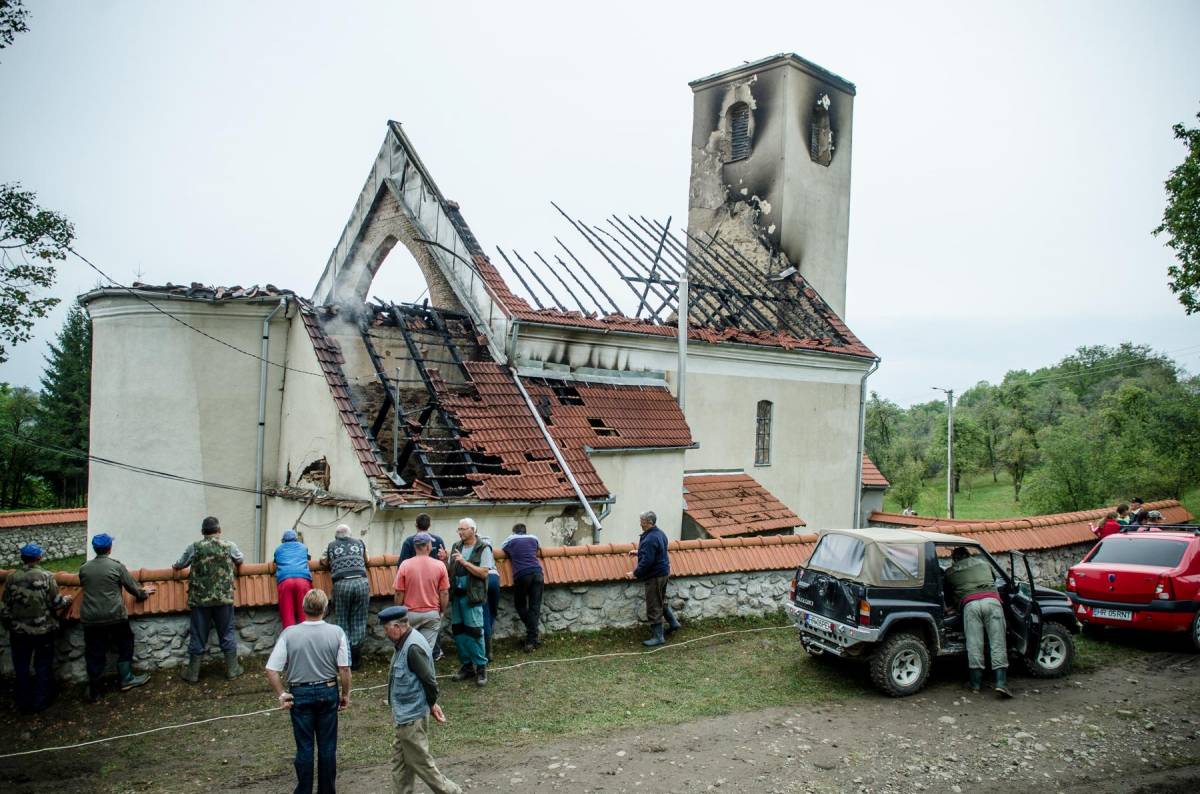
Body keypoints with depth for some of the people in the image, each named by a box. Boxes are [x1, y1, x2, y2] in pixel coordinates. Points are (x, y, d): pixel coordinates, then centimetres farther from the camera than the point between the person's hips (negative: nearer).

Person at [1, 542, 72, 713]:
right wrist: (66, 600, 12)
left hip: (19, 631, 2)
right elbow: (56, 603, -9)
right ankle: (41, 702, 19)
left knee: (21, 667, 15)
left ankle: (24, 703, 23)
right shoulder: (46, 576, -13)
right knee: (43, 666, 13)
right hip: (43, 630, -2)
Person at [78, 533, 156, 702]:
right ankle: (126, 680, 23)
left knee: (94, 654, 9)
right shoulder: (117, 566, -8)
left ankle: (94, 692, 15)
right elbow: (131, 586, 0)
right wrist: (143, 593, 21)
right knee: (125, 645, 18)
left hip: (90, 619, 3)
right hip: (115, 617, -3)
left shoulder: (84, 568, 2)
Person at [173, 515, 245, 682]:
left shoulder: (194, 547, -1)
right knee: (227, 632, 10)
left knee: (198, 635, 8)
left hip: (200, 599, 0)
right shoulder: (229, 546, 2)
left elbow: (178, 566, 12)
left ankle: (193, 672, 17)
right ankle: (232, 668, 15)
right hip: (224, 597, 0)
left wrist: (175, 566, 35)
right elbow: (240, 560, 21)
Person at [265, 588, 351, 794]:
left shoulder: (289, 634, -12)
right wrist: (345, 694, 4)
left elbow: (271, 671, -13)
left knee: (304, 747, 11)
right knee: (327, 746, 12)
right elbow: (344, 669, -9)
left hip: (300, 694, -1)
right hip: (328, 692, 1)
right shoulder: (336, 632, -12)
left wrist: (281, 695, -2)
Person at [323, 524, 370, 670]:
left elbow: (327, 565, 29)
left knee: (342, 621, 10)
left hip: (341, 584, -1)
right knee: (358, 621, 7)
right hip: (361, 582, 1)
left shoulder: (331, 545, 18)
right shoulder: (359, 543, 22)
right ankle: (355, 659, 9)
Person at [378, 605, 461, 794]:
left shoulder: (413, 647, -26)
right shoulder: (405, 642, 5)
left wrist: (432, 704, -7)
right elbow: (428, 679, 11)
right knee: (399, 759, 17)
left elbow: (429, 680, -23)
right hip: (404, 715, 10)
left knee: (420, 761, 3)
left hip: (411, 717, -10)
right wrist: (432, 704, 11)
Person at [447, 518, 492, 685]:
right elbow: (451, 571, 16)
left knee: (474, 631, -8)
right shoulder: (456, 547, 12)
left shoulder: (483, 549, -4)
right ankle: (467, 665, 20)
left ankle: (481, 667, 3)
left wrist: (464, 562, -17)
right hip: (456, 594, 6)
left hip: (472, 596, -6)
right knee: (458, 631, 8)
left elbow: (484, 573, -12)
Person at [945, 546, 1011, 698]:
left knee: (974, 645, 3)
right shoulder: (982, 562, 29)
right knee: (998, 643, -1)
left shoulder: (950, 572, 21)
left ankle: (975, 684, 8)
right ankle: (1001, 683, -10)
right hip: (992, 600, 1)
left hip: (970, 603, -1)